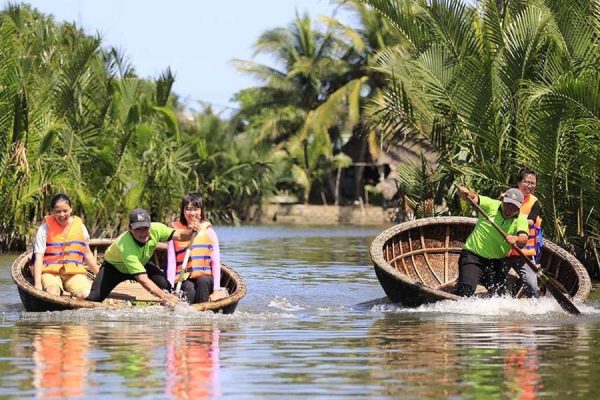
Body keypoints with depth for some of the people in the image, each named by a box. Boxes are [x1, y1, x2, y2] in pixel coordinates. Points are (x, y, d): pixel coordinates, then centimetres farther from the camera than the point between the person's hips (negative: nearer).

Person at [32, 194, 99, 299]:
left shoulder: (80, 226, 10)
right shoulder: (45, 228, 1)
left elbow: (87, 254, 22)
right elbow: (38, 257, -5)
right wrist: (37, 284, -16)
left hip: (75, 272, 2)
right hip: (50, 272, -2)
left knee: (85, 295, -27)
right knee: (53, 294, -34)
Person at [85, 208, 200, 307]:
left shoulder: (156, 229, -29)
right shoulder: (125, 246, -44)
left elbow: (180, 236, -22)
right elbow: (143, 279, -49)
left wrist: (189, 231, -47)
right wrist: (163, 296, -60)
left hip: (141, 264, 4)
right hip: (114, 267, -4)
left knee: (166, 287, -22)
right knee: (94, 298, -19)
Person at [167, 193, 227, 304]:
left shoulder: (208, 232, 8)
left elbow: (216, 262, 4)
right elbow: (171, 264, 2)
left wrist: (216, 289, -7)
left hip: (206, 279, 1)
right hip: (184, 280, -1)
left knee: (203, 281, -33)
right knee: (189, 289, -33)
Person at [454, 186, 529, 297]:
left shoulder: (521, 220, -3)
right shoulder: (491, 205, -7)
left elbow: (524, 239, -20)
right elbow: (473, 198, -15)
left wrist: (516, 239, -44)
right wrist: (464, 192, -40)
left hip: (496, 261, 4)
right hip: (473, 255, -4)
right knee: (465, 292, -19)